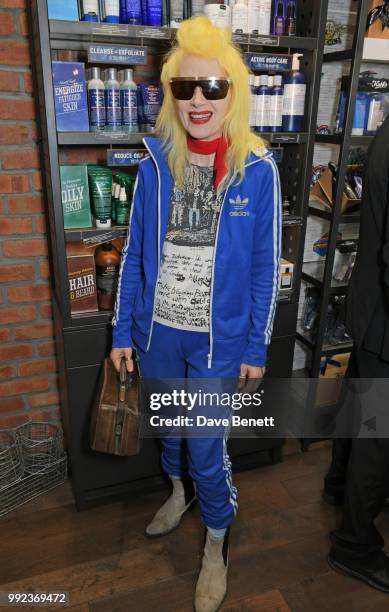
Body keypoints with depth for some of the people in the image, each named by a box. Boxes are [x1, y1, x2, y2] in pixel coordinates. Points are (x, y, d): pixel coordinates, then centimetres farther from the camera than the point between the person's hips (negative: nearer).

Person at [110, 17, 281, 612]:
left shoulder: (258, 170, -9)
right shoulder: (154, 165, -3)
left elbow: (265, 268, -6)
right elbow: (135, 254, 1)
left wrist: (257, 348, -4)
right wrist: (123, 331, 2)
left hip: (219, 338, -3)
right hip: (158, 332, 3)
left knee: (207, 446, 8)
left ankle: (217, 541, 38)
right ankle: (179, 489, 56)